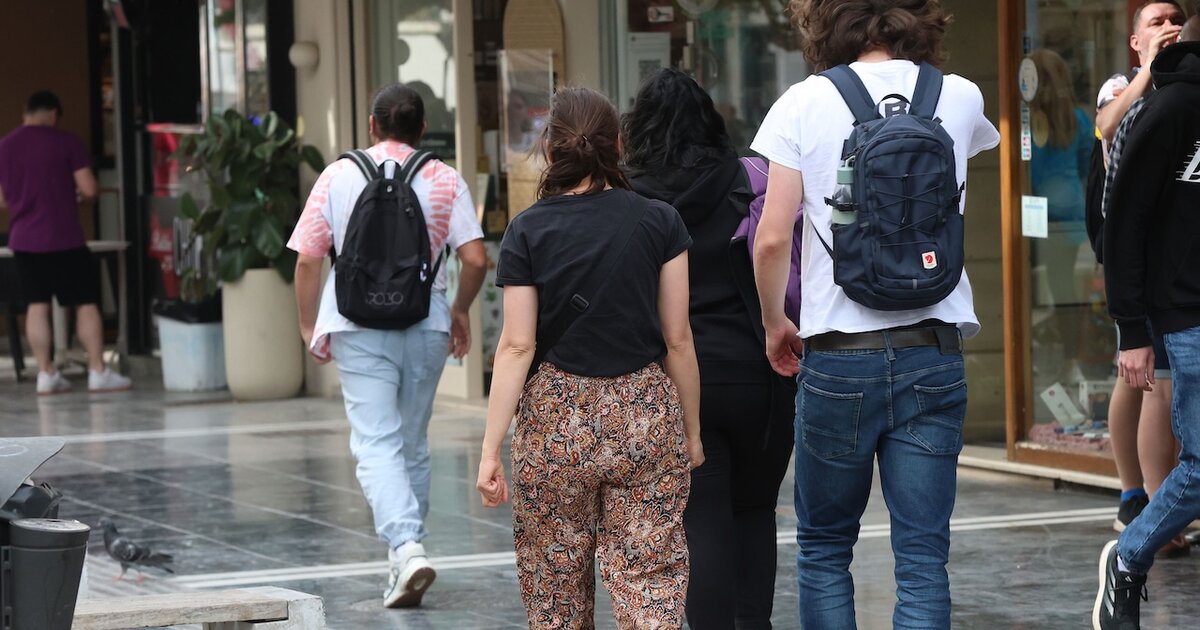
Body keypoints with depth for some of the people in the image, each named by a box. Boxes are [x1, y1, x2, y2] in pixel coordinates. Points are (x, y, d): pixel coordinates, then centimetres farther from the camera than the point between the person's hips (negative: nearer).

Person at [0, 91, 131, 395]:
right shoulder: (66, 142, -7)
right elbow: (89, 190, -9)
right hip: (65, 238, -4)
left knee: (37, 306, 7)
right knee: (86, 303, 3)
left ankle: (46, 375, 6)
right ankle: (98, 372, 1)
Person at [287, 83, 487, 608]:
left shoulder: (339, 176, 2)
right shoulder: (444, 180, 2)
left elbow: (307, 259, -1)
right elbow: (475, 259, -6)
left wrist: (309, 325, 11)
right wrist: (461, 309, 12)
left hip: (359, 328, -2)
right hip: (426, 327, 2)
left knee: (377, 444, -6)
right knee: (413, 444, 14)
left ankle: (405, 548, -25)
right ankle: (405, 556, 20)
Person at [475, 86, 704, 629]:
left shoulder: (528, 232, -3)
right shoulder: (660, 223, 0)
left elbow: (517, 346, -7)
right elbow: (678, 339, 1)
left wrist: (490, 449, -5)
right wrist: (691, 432, 10)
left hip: (556, 419, 0)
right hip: (646, 418, 0)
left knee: (554, 583, 11)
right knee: (651, 576, -1)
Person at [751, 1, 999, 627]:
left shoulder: (806, 102, -2)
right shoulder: (960, 98, 6)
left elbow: (772, 238, -6)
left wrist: (775, 324, 10)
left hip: (838, 360, -2)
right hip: (933, 356, 2)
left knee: (824, 550, 12)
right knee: (923, 560, 1)